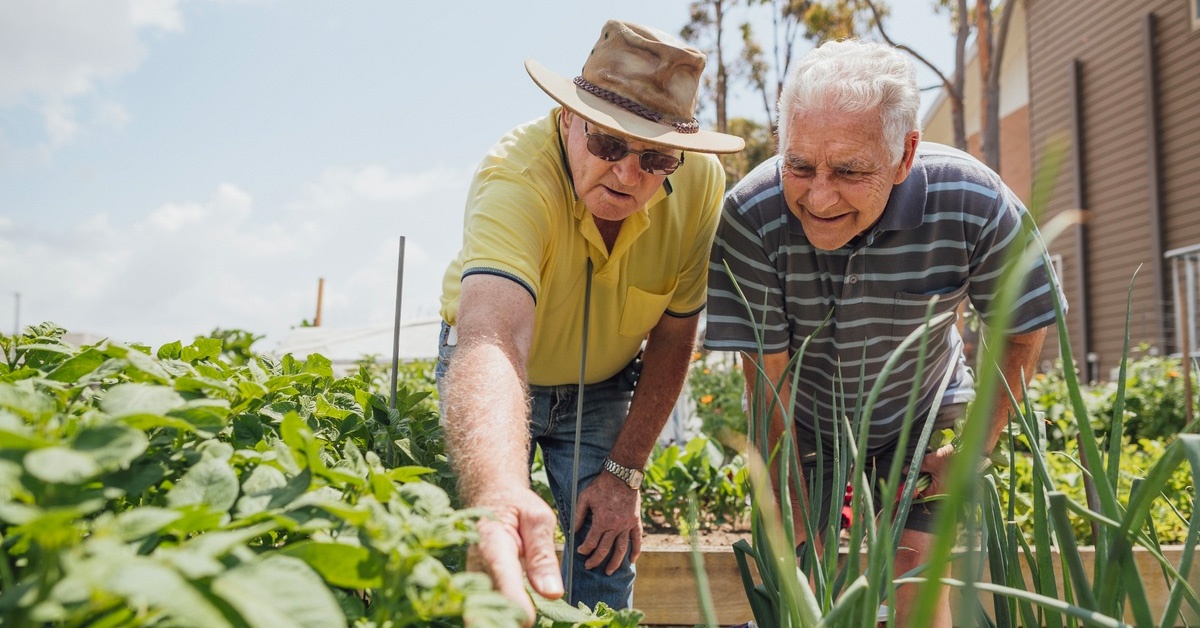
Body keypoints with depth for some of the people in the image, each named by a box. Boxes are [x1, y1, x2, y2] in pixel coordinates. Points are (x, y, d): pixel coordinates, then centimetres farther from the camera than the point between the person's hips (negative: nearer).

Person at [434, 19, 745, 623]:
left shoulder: (701, 183, -24)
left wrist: (623, 472, -12)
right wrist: (499, 492, -70)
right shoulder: (514, 177, -35)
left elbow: (673, 335, -11)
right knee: (482, 559, -9)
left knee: (606, 561, -3)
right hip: (502, 377, -2)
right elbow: (492, 341, -52)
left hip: (603, 387, 3)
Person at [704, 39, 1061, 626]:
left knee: (917, 566, -9)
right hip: (803, 422, 0)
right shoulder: (749, 217, -32)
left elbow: (1019, 334, -10)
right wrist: (791, 517, -17)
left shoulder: (973, 206, -29)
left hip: (919, 415, 1)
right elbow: (768, 376, -23)